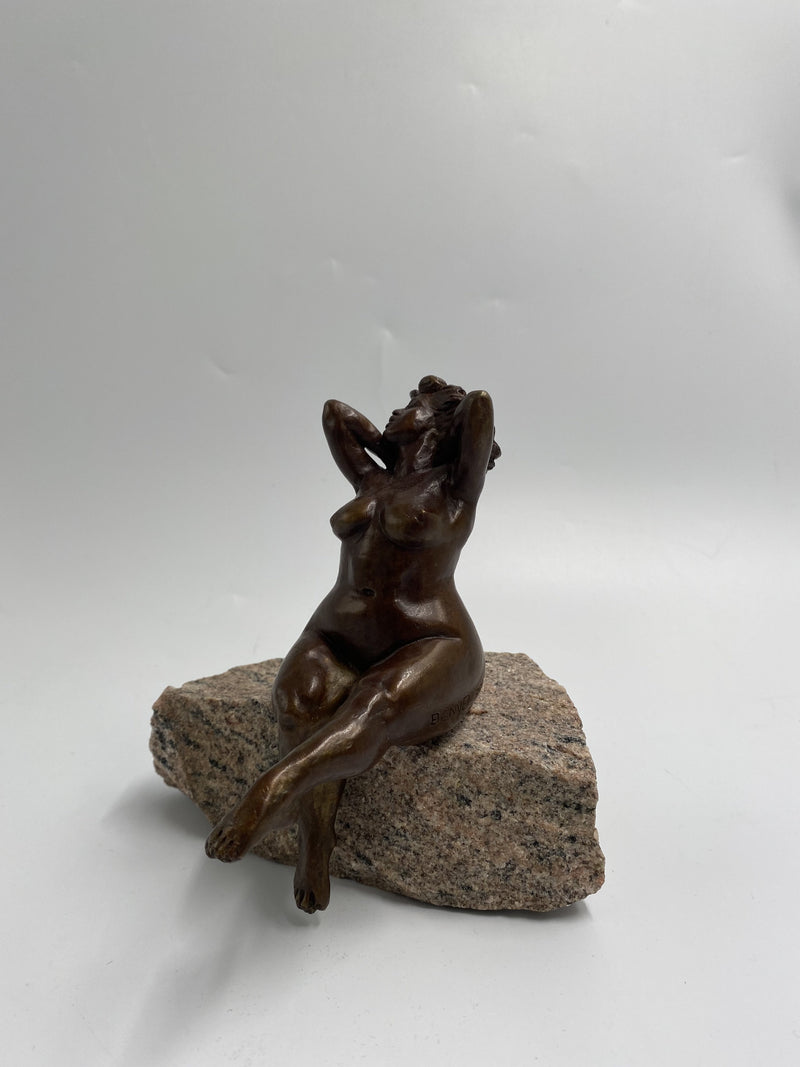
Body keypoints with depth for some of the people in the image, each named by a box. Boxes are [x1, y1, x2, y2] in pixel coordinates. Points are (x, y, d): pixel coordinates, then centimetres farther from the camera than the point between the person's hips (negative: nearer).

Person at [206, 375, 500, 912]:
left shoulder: (455, 488, 3)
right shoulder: (373, 482, 19)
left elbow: (482, 402, -8)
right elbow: (333, 410, 27)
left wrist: (452, 401, 14)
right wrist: (401, 453, 23)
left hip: (428, 651, -5)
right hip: (340, 641, 5)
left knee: (376, 709, -37)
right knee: (300, 700, -28)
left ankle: (270, 792, -57)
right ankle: (315, 843, -28)